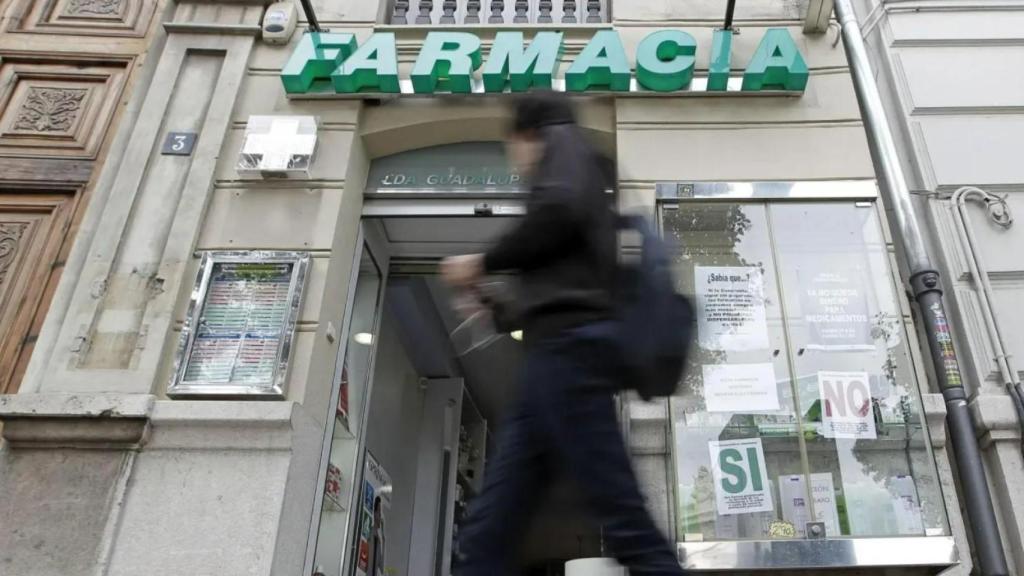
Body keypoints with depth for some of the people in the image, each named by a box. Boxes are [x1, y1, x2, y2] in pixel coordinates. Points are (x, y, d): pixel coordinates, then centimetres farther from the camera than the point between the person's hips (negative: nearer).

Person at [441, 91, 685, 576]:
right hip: (564, 346, 9)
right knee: (487, 531, 3)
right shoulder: (585, 173, 34)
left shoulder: (562, 139, 10)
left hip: (567, 341, -9)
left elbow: (559, 210, -13)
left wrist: (484, 262, -1)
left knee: (625, 520, -12)